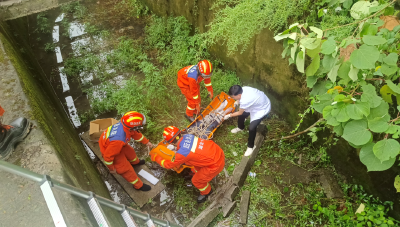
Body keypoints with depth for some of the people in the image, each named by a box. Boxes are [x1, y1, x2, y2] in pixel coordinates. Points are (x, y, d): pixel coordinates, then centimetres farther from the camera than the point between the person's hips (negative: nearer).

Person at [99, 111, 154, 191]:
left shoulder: (125, 124, -25)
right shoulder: (118, 140, -47)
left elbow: (135, 133, -2)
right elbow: (108, 156, -32)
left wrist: (146, 142, 10)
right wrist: (111, 168, -15)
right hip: (110, 151, -7)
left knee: (129, 151, 29)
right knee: (126, 168, 7)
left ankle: (135, 161, 63)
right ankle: (138, 185, 28)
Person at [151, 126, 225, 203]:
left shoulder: (182, 153, -25)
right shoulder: (187, 136, -8)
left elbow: (168, 165, -4)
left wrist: (156, 157, 10)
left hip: (215, 164, -7)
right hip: (217, 150, 7)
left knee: (196, 180, 15)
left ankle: (206, 192, 45)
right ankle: (196, 172, 61)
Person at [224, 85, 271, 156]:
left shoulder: (245, 101, -40)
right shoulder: (243, 89, -19)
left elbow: (239, 113, -19)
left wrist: (229, 115, -6)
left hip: (263, 109, -9)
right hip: (258, 103, 9)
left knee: (251, 128, -16)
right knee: (242, 115, 17)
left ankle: (250, 146, 8)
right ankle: (240, 128, 51)